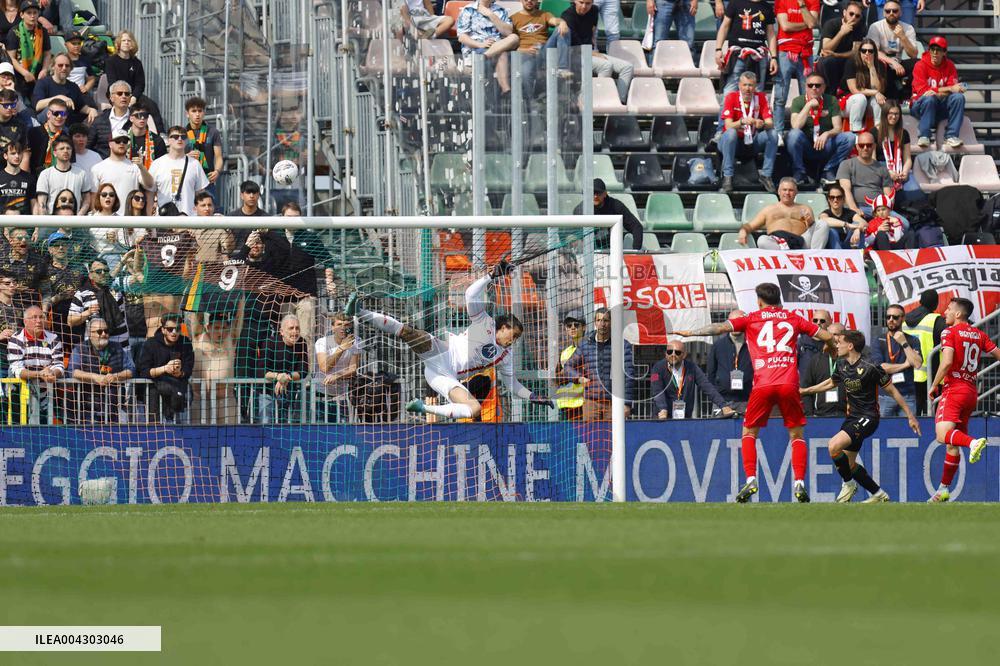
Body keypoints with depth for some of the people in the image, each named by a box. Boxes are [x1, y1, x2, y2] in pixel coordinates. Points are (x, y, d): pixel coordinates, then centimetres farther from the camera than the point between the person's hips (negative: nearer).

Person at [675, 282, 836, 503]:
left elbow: (721, 327, 5)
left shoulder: (752, 319, 12)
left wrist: (690, 333, 15)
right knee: (796, 434, 11)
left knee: (749, 432, 14)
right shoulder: (793, 318, 16)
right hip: (789, 383, 1)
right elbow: (827, 337, 16)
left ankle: (751, 480, -2)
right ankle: (799, 483, -6)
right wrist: (829, 345, 39)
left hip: (763, 384, -1)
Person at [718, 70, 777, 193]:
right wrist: (742, 121, -42)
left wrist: (763, 124, -36)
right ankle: (727, 177, -33)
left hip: (752, 144, 3)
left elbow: (770, 123, -11)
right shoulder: (732, 97, -11)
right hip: (734, 142, -3)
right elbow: (728, 125, -21)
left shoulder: (761, 98, -4)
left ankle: (766, 176, -18)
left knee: (772, 134, -21)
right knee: (730, 133, -36)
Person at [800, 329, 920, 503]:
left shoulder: (869, 368, -17)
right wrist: (805, 391, 28)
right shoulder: (842, 365, 5)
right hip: (852, 417, 8)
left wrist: (910, 416, -6)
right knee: (848, 464, 8)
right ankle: (878, 494, 23)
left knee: (834, 445, -25)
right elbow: (831, 383, 27)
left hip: (868, 418, -8)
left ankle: (849, 484, -5)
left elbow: (892, 391, -9)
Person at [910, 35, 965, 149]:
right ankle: (924, 137, -35)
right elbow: (922, 91, -18)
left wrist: (937, 93, -27)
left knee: (959, 97, -22)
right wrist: (949, 89, -24)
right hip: (920, 106, -3)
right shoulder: (921, 66, -7)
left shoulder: (950, 66, 3)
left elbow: (954, 90, -7)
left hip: (941, 108, 3)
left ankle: (951, 136, -27)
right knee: (929, 98, -35)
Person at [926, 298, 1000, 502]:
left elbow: (947, 362, -16)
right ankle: (943, 489, 15)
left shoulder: (950, 332, -5)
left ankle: (973, 443, -47)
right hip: (971, 391, 7)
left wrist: (934, 386, -7)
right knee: (952, 444, 11)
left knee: (942, 434, -22)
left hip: (954, 388, -7)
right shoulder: (979, 335, 13)